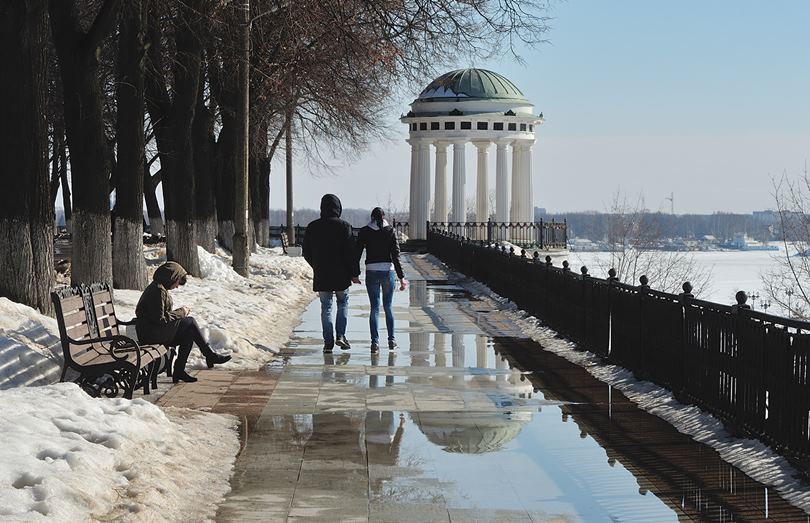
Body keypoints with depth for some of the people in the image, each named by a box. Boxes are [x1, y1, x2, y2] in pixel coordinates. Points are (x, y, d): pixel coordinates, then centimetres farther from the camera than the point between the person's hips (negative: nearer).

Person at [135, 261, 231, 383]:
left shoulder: (158, 288, 17)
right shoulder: (158, 290, -17)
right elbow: (160, 319, -20)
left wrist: (179, 312, 7)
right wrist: (180, 313, -7)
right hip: (151, 333, -10)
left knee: (189, 334, 1)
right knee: (190, 322, -11)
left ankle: (179, 371, -1)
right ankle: (210, 355, 0)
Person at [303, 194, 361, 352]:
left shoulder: (312, 227, 1)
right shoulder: (344, 226, -8)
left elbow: (306, 252, 8)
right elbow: (351, 252, -10)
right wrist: (355, 273, -3)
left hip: (321, 275, 2)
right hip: (341, 274, -2)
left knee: (326, 307, 9)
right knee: (343, 303, 16)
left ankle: (328, 341, 3)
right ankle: (340, 335, 3)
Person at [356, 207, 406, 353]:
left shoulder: (364, 232, 2)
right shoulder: (390, 231, 0)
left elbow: (357, 254, 1)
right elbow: (396, 255, -4)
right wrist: (401, 277, -4)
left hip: (371, 272, 0)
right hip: (388, 271, 0)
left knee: (374, 309, 3)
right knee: (388, 308, 14)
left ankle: (375, 342, -7)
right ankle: (391, 340, 13)